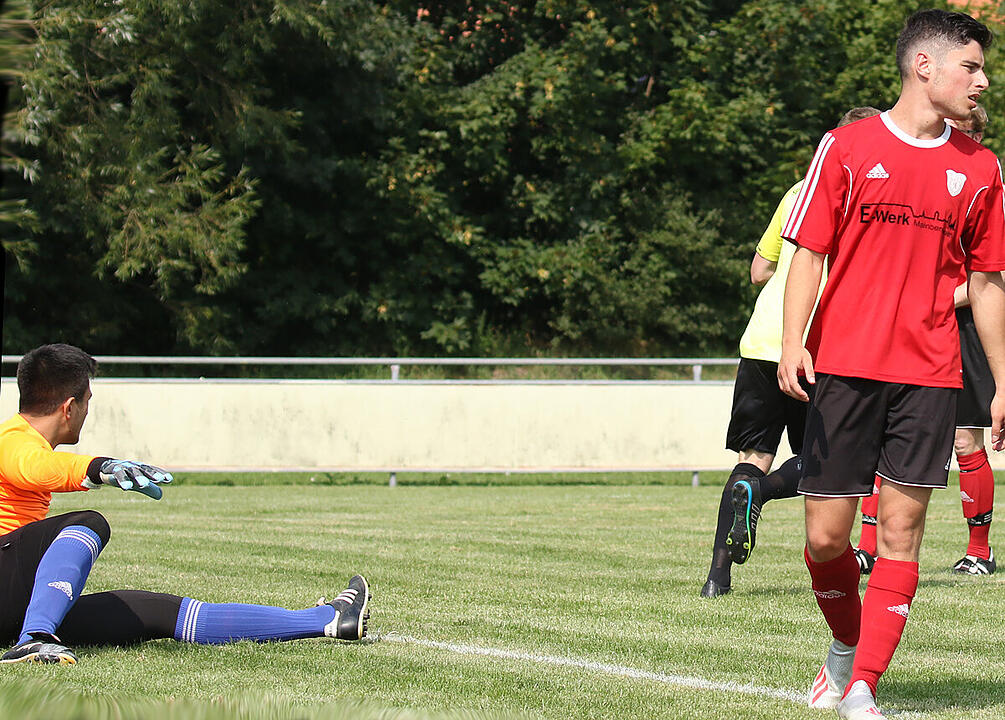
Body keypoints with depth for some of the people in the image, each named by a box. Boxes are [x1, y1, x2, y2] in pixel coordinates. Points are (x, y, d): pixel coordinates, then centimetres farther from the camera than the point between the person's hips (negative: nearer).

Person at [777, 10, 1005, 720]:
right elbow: (808, 251, 1)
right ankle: (846, 647, 28)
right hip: (845, 368, -2)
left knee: (901, 532, -6)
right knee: (826, 539, 0)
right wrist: (793, 341, -13)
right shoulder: (847, 147, 2)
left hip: (929, 375, 2)